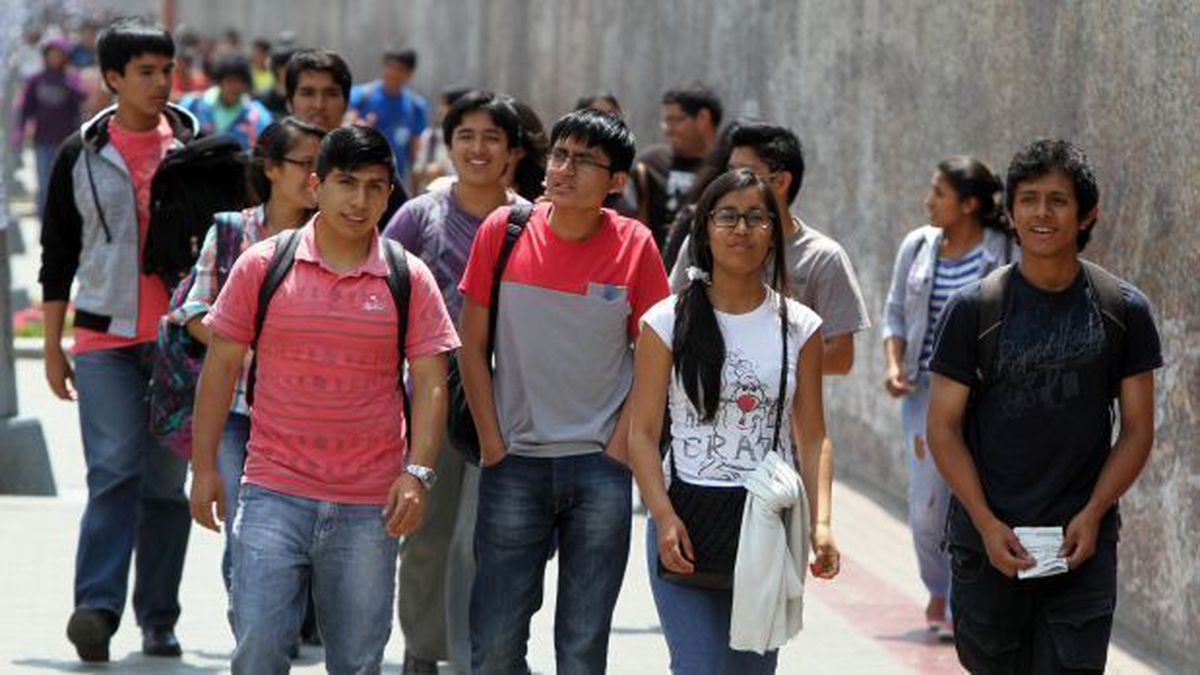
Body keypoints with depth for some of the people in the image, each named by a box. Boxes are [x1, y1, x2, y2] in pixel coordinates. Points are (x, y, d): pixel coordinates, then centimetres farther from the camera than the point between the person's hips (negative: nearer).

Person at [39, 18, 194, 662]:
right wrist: (52, 349, 7)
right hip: (106, 340, -1)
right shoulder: (81, 155, 6)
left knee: (166, 483, 4)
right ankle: (96, 608, -22)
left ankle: (158, 622, 10)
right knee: (113, 471, -15)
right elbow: (58, 255, 10)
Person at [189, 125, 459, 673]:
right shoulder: (263, 265, 2)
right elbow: (222, 365, 6)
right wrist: (204, 467, 3)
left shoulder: (409, 279, 4)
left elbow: (430, 381, 3)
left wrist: (418, 472, -10)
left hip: (368, 505, 1)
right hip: (274, 492, -1)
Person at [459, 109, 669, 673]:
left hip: (600, 464, 0)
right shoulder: (503, 231, -1)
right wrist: (493, 446, -1)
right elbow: (472, 347, 4)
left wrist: (618, 450, -4)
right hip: (515, 463, 1)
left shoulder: (634, 245, -2)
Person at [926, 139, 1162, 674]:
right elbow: (944, 427, 0)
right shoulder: (974, 309, -2)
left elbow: (1137, 429, 4)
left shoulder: (1123, 310, 1)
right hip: (987, 541, 0)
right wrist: (987, 524, -11)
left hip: (1082, 544, 0)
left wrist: (1093, 515, -9)